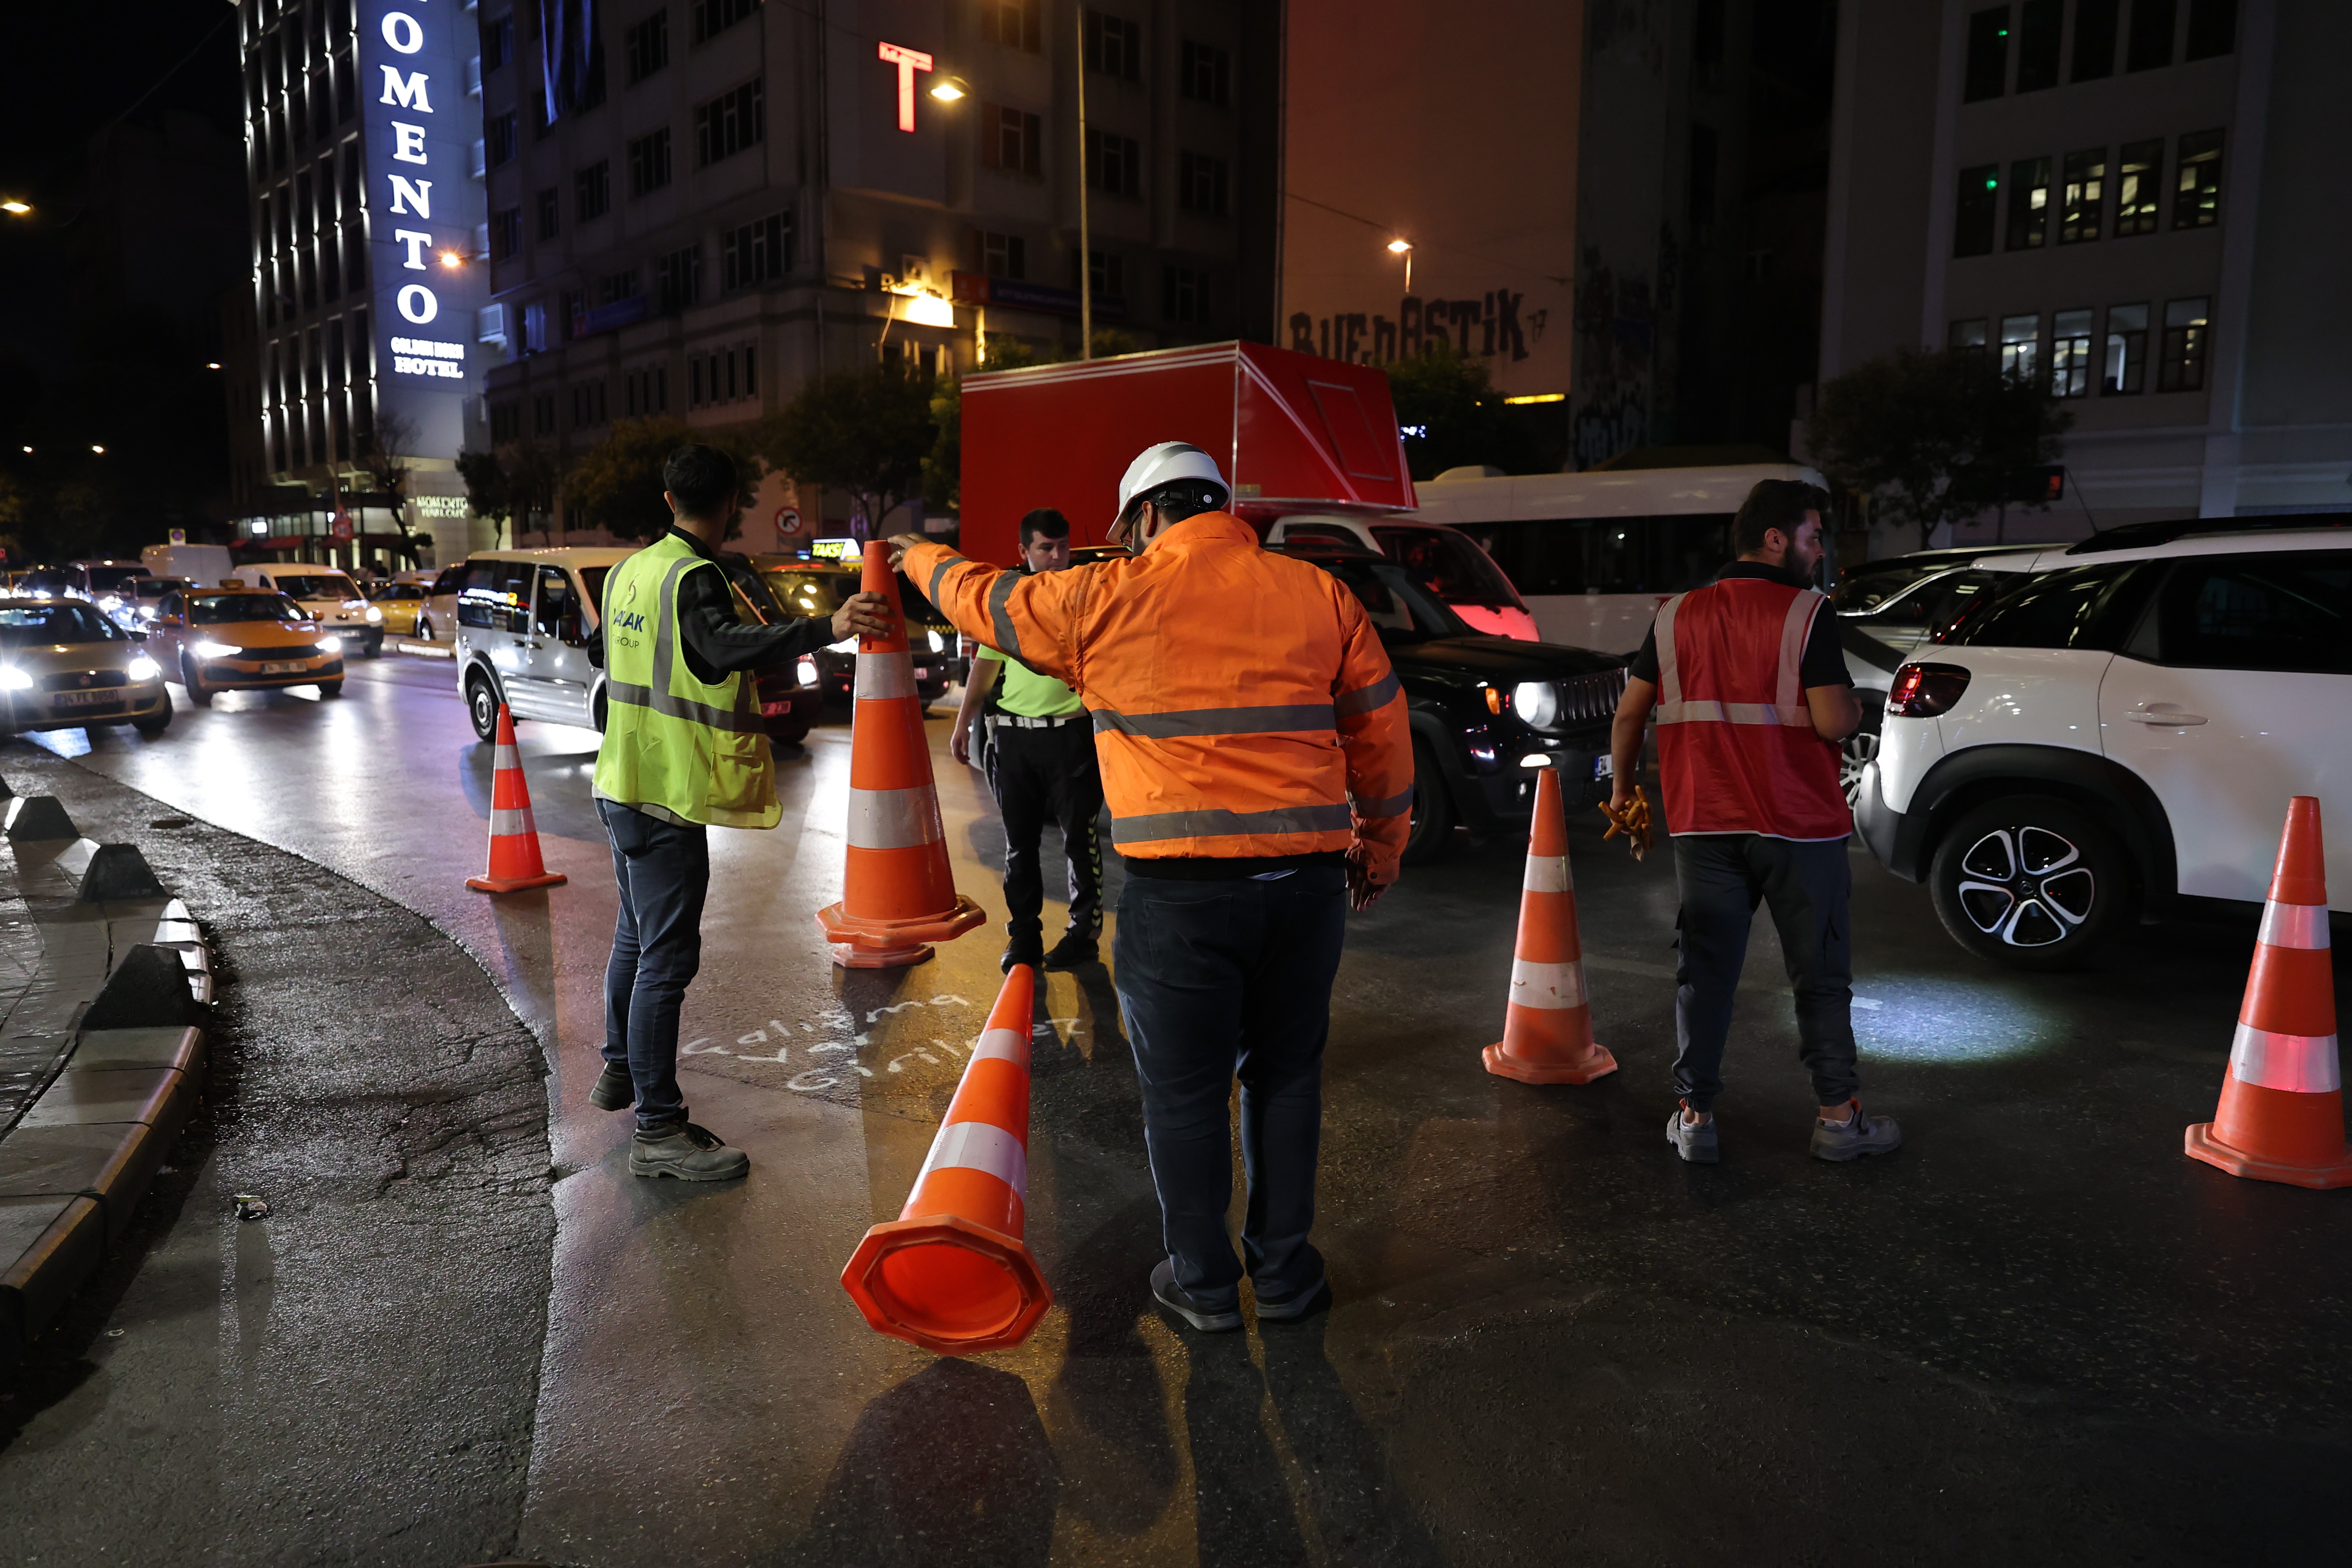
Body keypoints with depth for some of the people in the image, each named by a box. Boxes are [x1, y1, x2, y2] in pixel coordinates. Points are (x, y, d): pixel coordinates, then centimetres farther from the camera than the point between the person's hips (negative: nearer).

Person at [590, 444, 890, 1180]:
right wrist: (825, 630, -50)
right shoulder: (693, 576, -16)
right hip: (668, 794, -10)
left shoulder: (628, 571, 13)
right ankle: (658, 1131, -4)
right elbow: (725, 644, -37)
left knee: (636, 937, 24)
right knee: (666, 958, -7)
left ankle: (620, 1070, 40)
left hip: (622, 784, 10)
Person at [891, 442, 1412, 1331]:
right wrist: (1382, 848, 22)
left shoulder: (1104, 601, -2)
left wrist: (923, 558, 36)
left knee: (1184, 1093, 11)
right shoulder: (1320, 595, 6)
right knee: (1286, 1076, 18)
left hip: (1179, 889, -3)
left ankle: (1204, 1284, 24)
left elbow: (982, 599, 15)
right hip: (1306, 880, 4)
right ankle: (1284, 1273, 29)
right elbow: (1382, 732, 10)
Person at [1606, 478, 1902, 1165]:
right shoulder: (1807, 613, -8)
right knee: (1820, 974, 10)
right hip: (1798, 826, -3)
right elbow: (1833, 722, -15)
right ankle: (1839, 1117, 18)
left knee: (1705, 972, 10)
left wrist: (1623, 787, 19)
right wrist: (1855, 706, 7)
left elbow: (1630, 712, 6)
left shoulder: (1676, 615, 5)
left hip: (1703, 826, 4)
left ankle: (1695, 1117, 14)